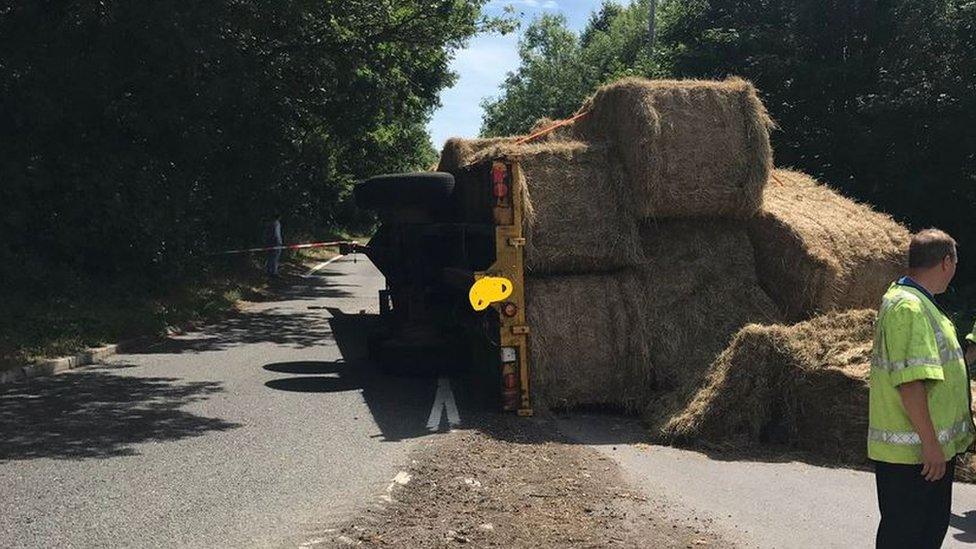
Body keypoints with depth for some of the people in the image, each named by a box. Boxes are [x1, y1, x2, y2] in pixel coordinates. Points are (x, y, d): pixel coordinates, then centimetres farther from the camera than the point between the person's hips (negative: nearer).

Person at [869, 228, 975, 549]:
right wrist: (930, 443, -25)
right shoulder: (909, 308, -21)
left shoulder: (921, 303, 15)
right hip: (912, 451, -11)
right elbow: (910, 381, -27)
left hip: (934, 449, 11)